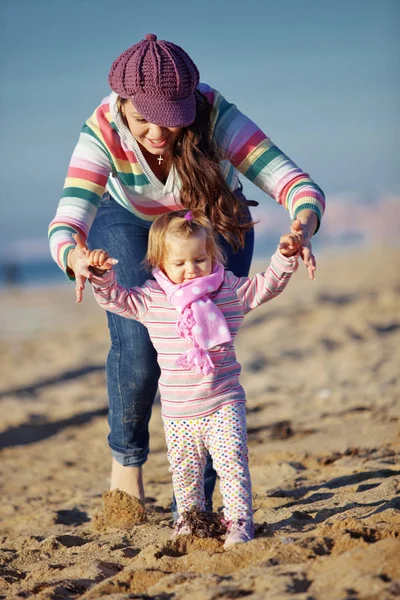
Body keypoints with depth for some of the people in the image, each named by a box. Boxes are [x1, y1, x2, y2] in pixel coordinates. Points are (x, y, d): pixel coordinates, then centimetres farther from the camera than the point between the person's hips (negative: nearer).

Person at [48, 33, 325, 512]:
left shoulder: (215, 114, -38)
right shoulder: (103, 132, -36)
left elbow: (293, 182, -44)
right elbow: (65, 224, -45)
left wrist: (304, 228, -66)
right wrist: (77, 259, -69)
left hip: (214, 220, 0)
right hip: (128, 223, 0)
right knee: (136, 347, -17)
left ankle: (196, 499, 1)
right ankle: (126, 458, 12)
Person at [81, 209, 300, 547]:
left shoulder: (232, 291, 0)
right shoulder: (150, 300, -2)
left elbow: (267, 285, 3)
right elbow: (114, 297, 0)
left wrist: (285, 258, -13)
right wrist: (100, 273, -18)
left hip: (223, 404, -1)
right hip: (177, 411, 1)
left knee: (232, 463, -12)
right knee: (185, 472, 11)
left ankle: (239, 522, -2)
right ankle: (190, 520, 32)